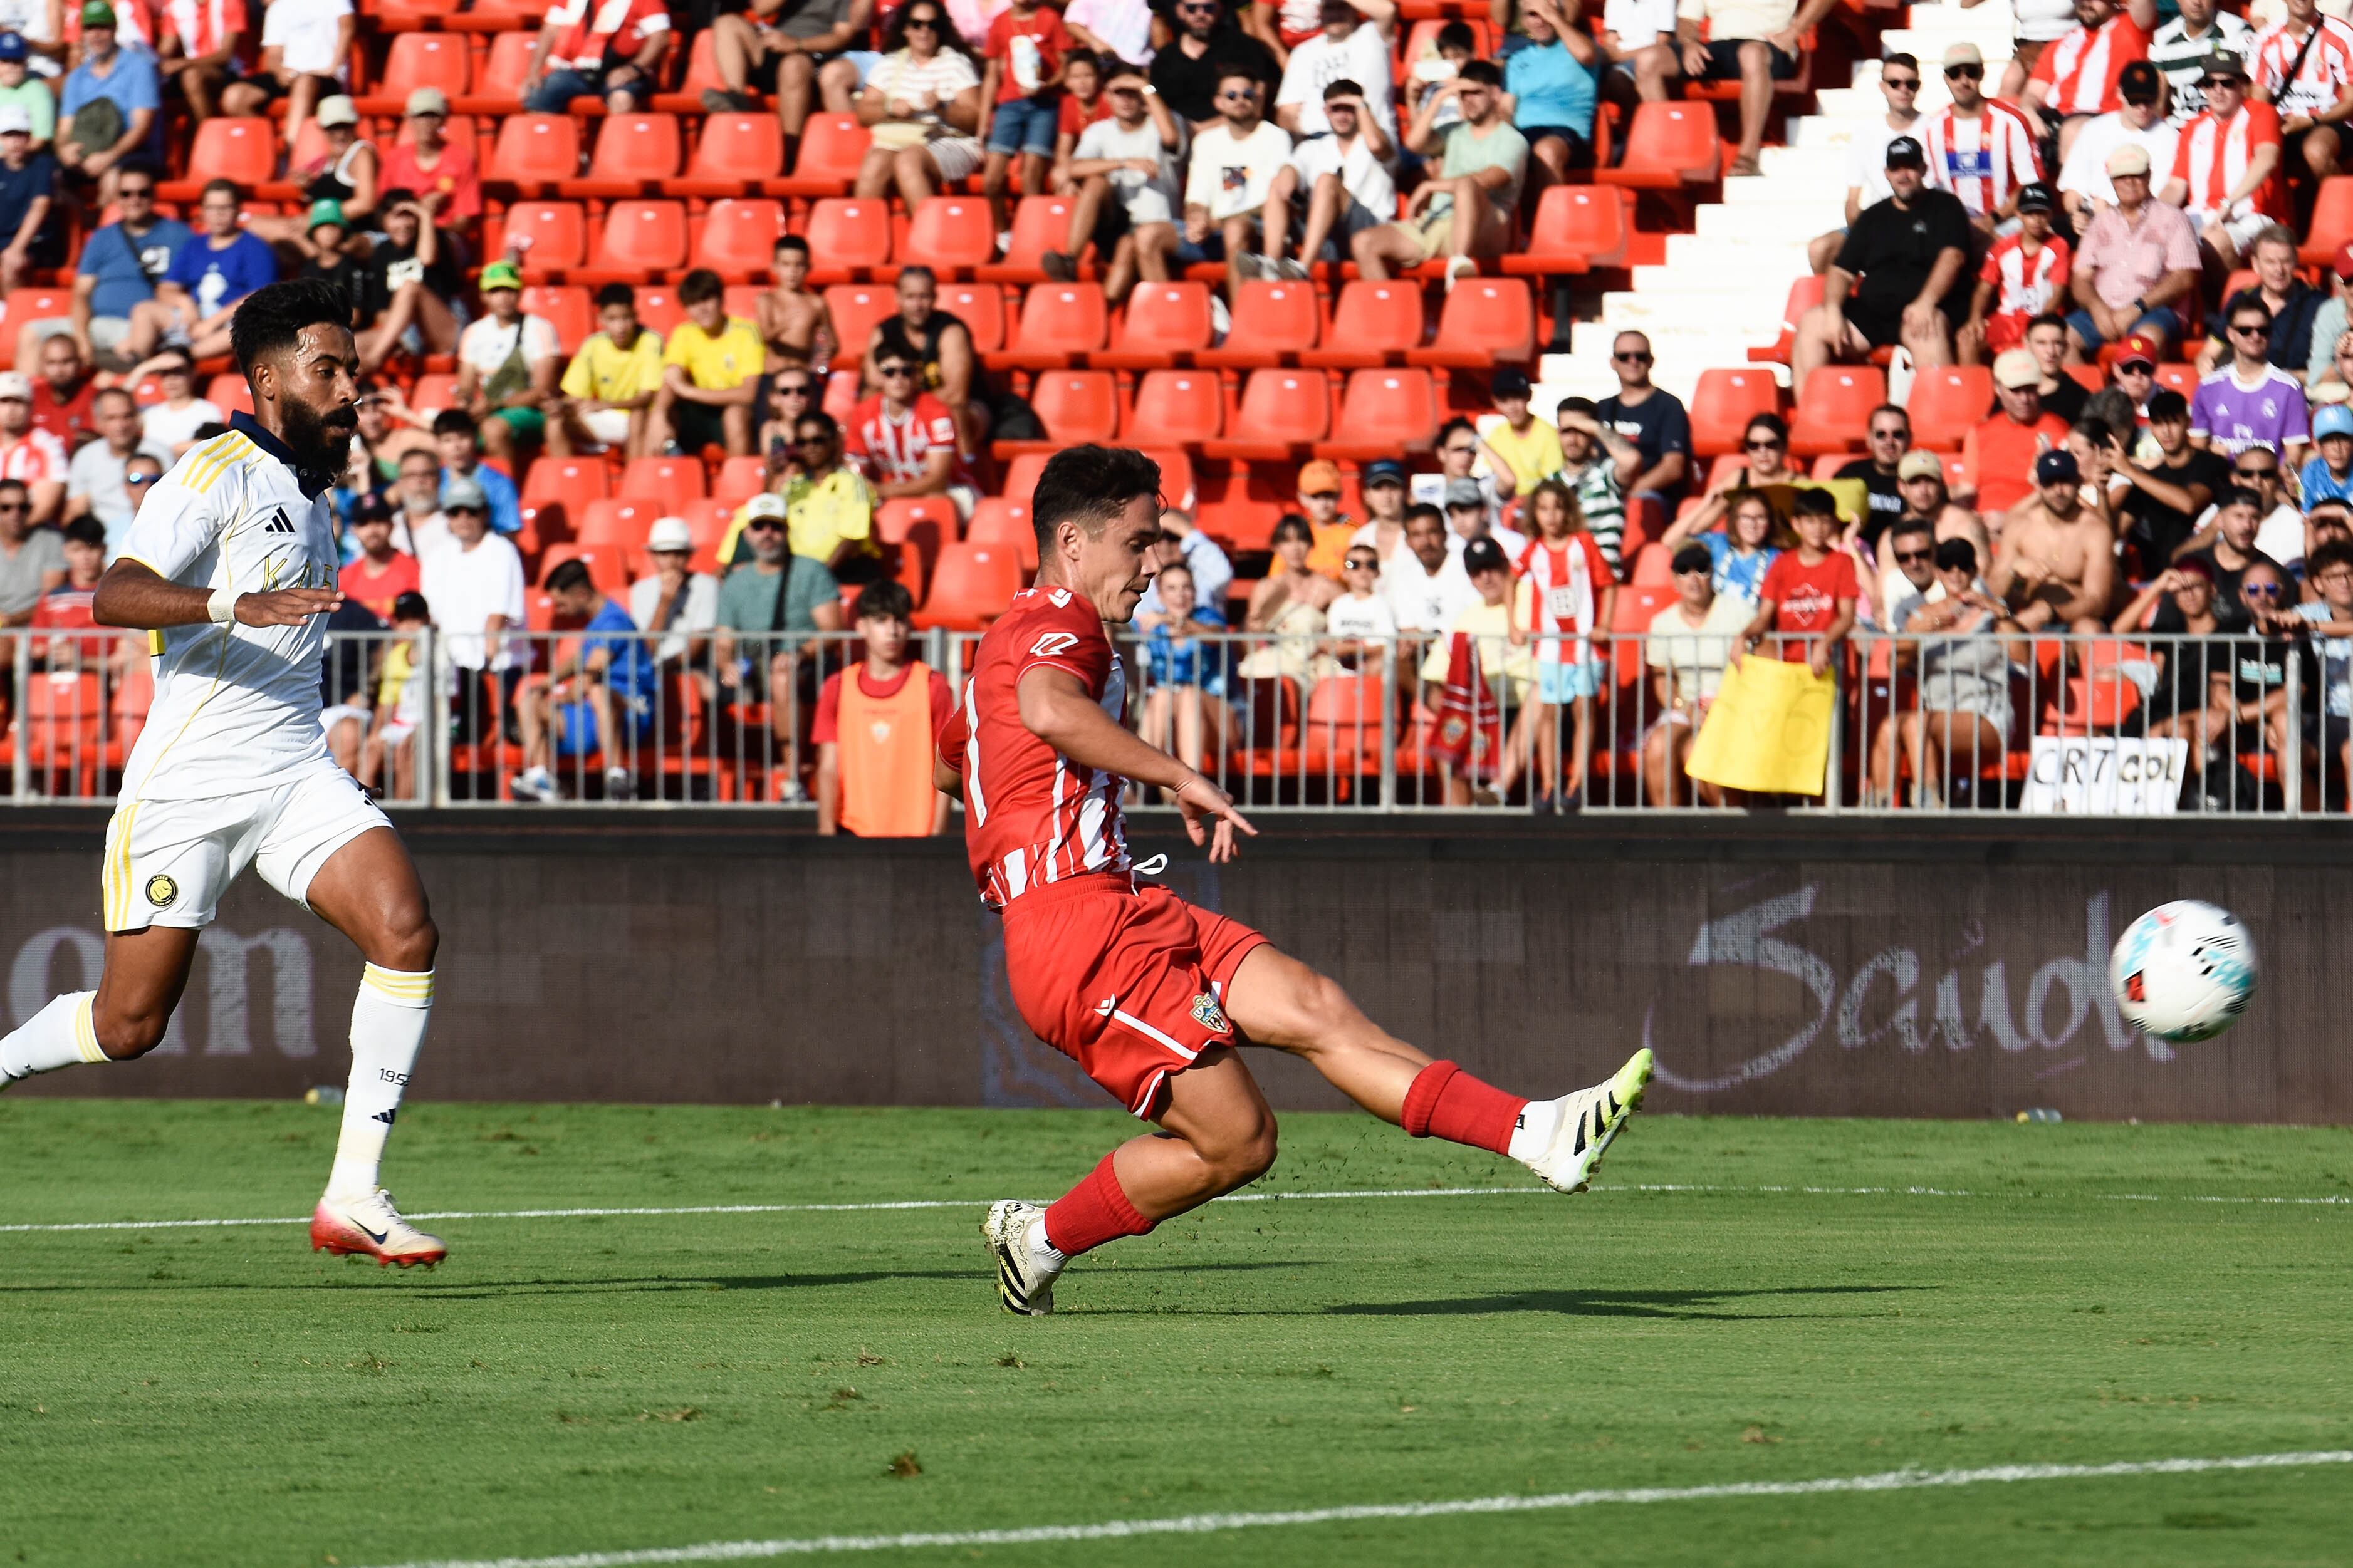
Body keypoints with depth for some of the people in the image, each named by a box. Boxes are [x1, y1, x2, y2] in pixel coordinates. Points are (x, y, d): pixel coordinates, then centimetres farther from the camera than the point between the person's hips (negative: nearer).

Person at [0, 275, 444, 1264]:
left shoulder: (308, 489, 16)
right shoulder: (217, 473, -10)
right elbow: (115, 597, -24)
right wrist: (236, 607, -37)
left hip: (296, 772, 7)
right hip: (186, 782, -7)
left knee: (405, 932, -17)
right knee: (130, 1023, -3)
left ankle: (353, 1195, -16)